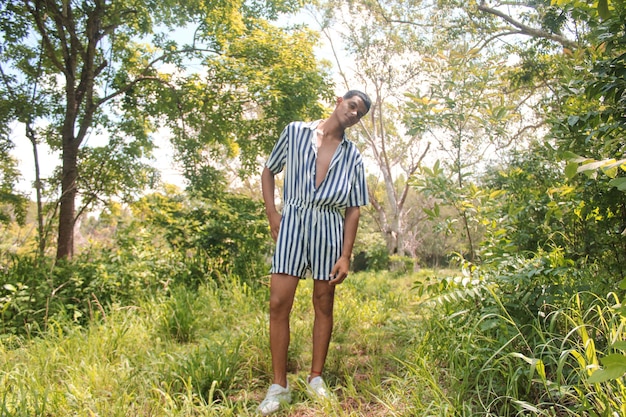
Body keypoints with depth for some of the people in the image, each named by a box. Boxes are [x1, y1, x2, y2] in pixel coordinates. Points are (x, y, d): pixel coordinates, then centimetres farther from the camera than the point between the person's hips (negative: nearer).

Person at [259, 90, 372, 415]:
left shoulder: (352, 156, 8)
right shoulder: (295, 132, 6)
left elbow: (354, 209, 5)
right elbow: (269, 171, 13)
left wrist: (345, 256, -3)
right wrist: (271, 212, -1)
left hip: (329, 230, 2)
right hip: (292, 223, -1)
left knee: (324, 305, 7)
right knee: (278, 303, -7)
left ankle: (316, 378, 22)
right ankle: (279, 385, 5)